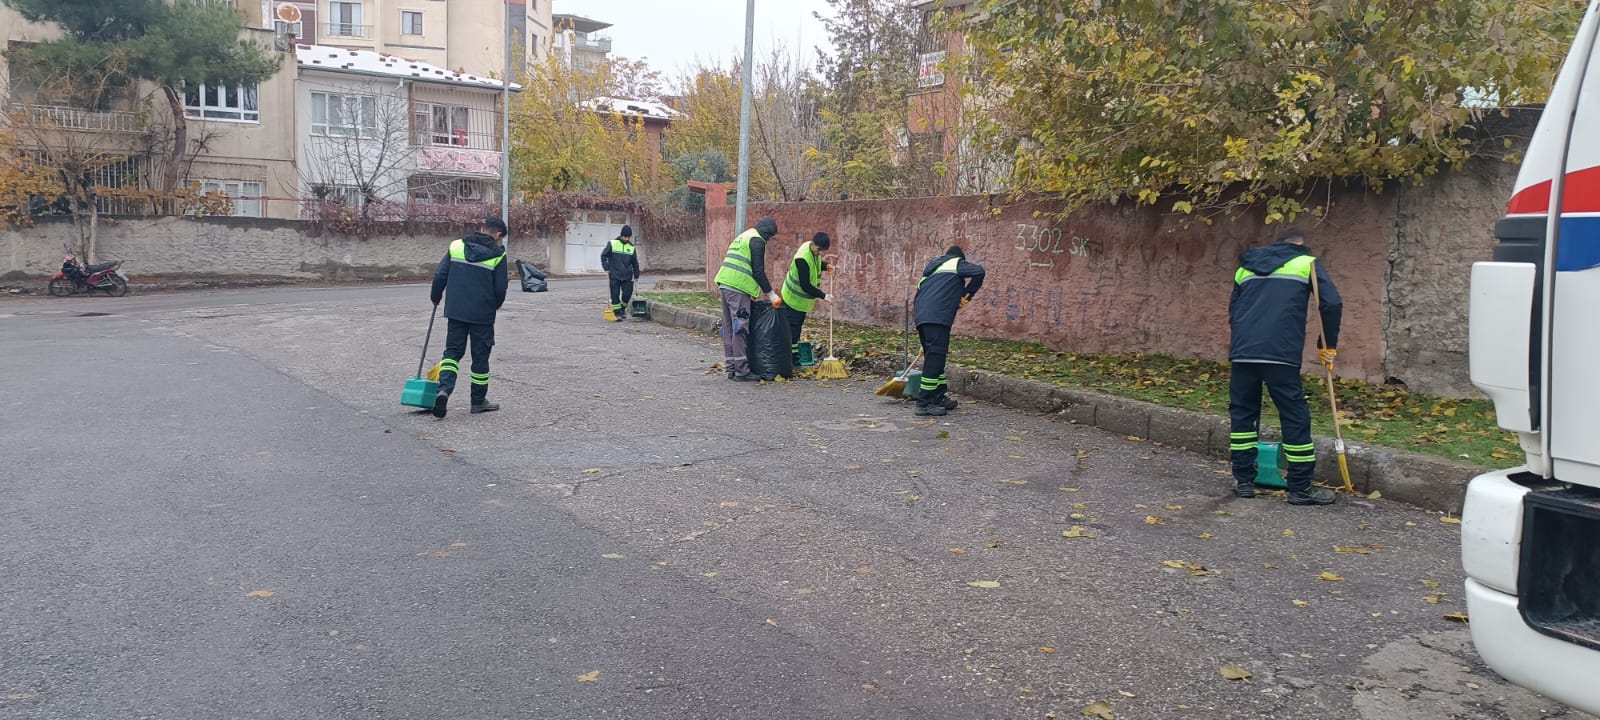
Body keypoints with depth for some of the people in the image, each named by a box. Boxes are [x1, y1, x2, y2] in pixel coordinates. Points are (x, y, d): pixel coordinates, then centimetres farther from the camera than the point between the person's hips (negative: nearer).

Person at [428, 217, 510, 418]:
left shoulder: (456, 246, 3)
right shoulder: (498, 254, -6)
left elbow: (439, 275, 2)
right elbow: (500, 288, -5)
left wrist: (436, 298, 19)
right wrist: (494, 306, 15)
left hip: (456, 311, 3)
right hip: (483, 314, -3)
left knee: (452, 351, 11)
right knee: (480, 356, 9)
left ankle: (444, 389, -11)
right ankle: (479, 401, 18)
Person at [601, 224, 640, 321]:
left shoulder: (631, 247, 6)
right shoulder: (612, 244, -4)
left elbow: (635, 263, 14)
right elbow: (603, 255, 3)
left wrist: (636, 275, 14)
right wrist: (606, 267, -5)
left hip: (627, 276, 2)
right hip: (614, 276, -2)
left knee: (627, 294, -1)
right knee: (615, 295, -2)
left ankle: (623, 308, 24)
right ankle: (617, 313, 8)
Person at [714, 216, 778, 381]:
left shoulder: (742, 237, 24)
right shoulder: (757, 241, -5)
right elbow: (758, 271, -9)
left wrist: (755, 290, 26)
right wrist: (770, 292, 0)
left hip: (724, 284, 9)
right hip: (738, 287, -9)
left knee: (729, 327, 10)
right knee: (740, 328, -8)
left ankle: (731, 368, 14)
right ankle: (741, 371, -7)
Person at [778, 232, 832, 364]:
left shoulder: (814, 251, -5)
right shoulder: (802, 259, -32)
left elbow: (816, 264, 18)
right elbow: (805, 285, -30)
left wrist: (826, 266, -5)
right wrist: (823, 296, -25)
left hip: (803, 298, 9)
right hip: (794, 298, -9)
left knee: (798, 325, 17)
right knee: (792, 328, -3)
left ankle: (796, 354, 27)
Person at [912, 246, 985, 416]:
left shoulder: (932, 268, 33)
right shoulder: (957, 263, 12)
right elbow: (978, 272, -7)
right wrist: (967, 294, 8)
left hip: (921, 317, 8)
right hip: (938, 317, -8)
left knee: (933, 358, 16)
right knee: (935, 359, -8)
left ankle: (940, 398, 23)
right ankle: (924, 404, -10)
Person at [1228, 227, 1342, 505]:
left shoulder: (1246, 267, 25)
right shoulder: (1306, 263, 12)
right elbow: (1332, 304, 1)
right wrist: (1328, 346, 11)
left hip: (1242, 352, 4)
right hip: (1281, 354, -4)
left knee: (1242, 412, 13)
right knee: (1295, 417, 3)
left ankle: (1243, 480, 16)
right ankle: (1301, 488, 7)